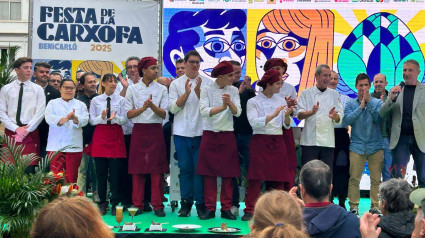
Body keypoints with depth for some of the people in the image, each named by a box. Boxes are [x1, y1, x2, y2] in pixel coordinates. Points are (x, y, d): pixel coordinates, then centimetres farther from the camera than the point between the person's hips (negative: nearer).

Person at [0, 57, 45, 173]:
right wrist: (16, 129, -8)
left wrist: (26, 130, -9)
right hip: (10, 132, 1)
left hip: (30, 133, -1)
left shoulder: (37, 89, 7)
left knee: (29, 169, -5)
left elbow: (40, 113, 0)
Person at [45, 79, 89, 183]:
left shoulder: (81, 105, 16)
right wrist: (64, 119, -24)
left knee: (72, 177, 2)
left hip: (74, 146, 1)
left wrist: (75, 118, -24)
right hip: (55, 146, -1)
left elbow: (85, 120, -1)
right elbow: (49, 118, -6)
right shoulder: (53, 103, 12)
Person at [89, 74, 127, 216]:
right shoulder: (95, 100, 8)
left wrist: (115, 117, -18)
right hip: (100, 135, 0)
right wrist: (102, 118, -16)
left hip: (116, 135, 0)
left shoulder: (121, 100, 8)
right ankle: (102, 203, 9)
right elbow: (91, 120, 4)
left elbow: (124, 120, 2)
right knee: (101, 171, 1)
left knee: (116, 171, -4)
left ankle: (115, 204, 2)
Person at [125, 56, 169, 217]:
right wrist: (143, 108, -14)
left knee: (157, 169, -3)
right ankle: (137, 204, 7)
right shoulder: (132, 89, 8)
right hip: (138, 131, 0)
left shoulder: (161, 89, 8)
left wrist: (152, 106, -18)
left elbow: (164, 114, 0)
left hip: (156, 131, 0)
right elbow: (128, 114, 1)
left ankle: (158, 205, 2)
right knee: (137, 169, 0)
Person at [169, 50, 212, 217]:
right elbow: (173, 108, 1)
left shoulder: (207, 82, 6)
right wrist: (186, 93, -11)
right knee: (185, 168, 4)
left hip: (201, 131, -1)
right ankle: (186, 203, 12)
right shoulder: (176, 84, 9)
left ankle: (201, 204, 6)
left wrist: (198, 90, -15)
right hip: (182, 132, 1)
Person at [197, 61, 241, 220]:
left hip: (227, 136, 2)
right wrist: (222, 107, -26)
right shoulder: (207, 90, -1)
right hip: (210, 135, -2)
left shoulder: (233, 91, 6)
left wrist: (229, 102, -24)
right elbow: (204, 111, -13)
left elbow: (237, 112, -5)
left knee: (228, 174, 1)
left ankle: (226, 209, 7)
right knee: (209, 173, 0)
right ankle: (209, 209, 7)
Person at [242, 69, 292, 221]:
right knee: (256, 177, -6)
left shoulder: (281, 101, 12)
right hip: (260, 141, -4)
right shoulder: (253, 102, 0)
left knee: (278, 178, 3)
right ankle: (249, 210, -1)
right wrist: (274, 114, -21)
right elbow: (254, 122, -15)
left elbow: (287, 126, 9)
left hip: (278, 142, 4)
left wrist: (287, 116, -13)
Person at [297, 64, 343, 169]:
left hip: (328, 141, 2)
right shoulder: (306, 93, 6)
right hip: (310, 140, -2)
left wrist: (334, 116, -18)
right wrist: (312, 112, -22)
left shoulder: (334, 94, 12)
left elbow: (339, 118, 5)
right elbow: (300, 115, -2)